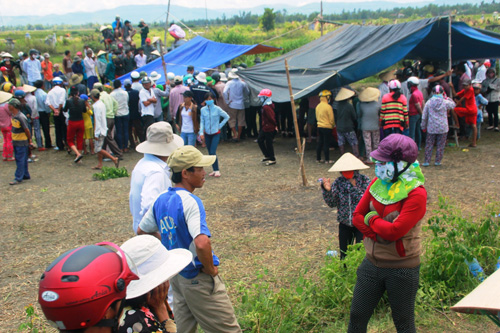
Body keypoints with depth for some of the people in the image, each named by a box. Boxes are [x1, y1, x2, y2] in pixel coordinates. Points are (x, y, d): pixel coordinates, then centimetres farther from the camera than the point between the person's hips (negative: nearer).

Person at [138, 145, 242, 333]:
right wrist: (210, 269, -20)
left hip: (176, 275, 8)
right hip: (198, 280, -8)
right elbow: (202, 243, -37)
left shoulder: (161, 200, 2)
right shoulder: (190, 201, -24)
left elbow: (142, 231, 16)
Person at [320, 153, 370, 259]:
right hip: (344, 223, 3)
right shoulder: (338, 182, -4)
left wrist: (354, 187, -25)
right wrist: (327, 190, -23)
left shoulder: (364, 180, -10)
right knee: (344, 253, 12)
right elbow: (332, 203, -7)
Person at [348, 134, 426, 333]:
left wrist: (371, 218, -10)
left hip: (402, 269, -6)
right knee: (357, 316, 15)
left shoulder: (416, 194, -20)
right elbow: (357, 216, 0)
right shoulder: (378, 183, 0)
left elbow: (394, 231, -27)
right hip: (372, 263, 6)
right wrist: (381, 230, -16)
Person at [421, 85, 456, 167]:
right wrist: (446, 97, 10)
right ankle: (437, 161, 12)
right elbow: (453, 105, 16)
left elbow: (424, 116, 1)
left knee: (429, 145, 8)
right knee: (440, 145, 9)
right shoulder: (446, 102, -7)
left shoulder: (428, 103, -3)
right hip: (443, 128, -1)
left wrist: (423, 127, 12)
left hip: (431, 128, 1)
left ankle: (426, 161, 7)